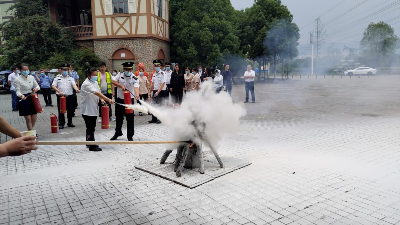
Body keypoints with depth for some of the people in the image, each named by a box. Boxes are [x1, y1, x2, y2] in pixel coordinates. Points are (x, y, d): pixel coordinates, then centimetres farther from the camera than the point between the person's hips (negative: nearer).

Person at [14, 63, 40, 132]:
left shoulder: (31, 77, 6)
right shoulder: (17, 80, -7)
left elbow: (37, 86, 16)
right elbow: (17, 91, -11)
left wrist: (36, 88, -8)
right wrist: (21, 95, -33)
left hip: (32, 98, 5)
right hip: (23, 99, -5)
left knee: (34, 117, 6)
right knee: (28, 118, -3)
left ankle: (30, 130, 28)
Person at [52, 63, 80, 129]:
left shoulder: (71, 78, 11)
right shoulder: (57, 78, 8)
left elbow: (74, 84, -6)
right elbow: (53, 86, 2)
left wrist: (76, 89, -28)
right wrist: (59, 91, -14)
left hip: (69, 96, 1)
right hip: (60, 96, -1)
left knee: (70, 110, 6)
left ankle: (70, 122, 20)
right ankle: (61, 123, 12)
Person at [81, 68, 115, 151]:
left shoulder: (95, 82, 11)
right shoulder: (86, 84, -19)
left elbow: (99, 92, 17)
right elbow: (96, 93, -29)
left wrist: (101, 99, -5)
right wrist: (108, 100, -36)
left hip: (94, 109, 9)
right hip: (87, 109, -9)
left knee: (92, 128, 18)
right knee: (90, 128, -4)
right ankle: (92, 146, 2)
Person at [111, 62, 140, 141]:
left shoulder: (135, 78, -10)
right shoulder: (120, 75, 2)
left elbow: (136, 87, -26)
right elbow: (113, 81, -4)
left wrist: (137, 95, -46)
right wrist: (121, 86, -19)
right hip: (119, 99, 4)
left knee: (130, 118, -2)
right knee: (119, 117, 17)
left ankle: (130, 136, 12)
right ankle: (118, 132, 38)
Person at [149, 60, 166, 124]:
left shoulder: (162, 73, -9)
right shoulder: (154, 74, 12)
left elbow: (162, 84, -16)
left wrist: (158, 92, -21)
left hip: (161, 91, -6)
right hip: (155, 91, 6)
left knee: (160, 105, -3)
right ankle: (154, 119, 16)